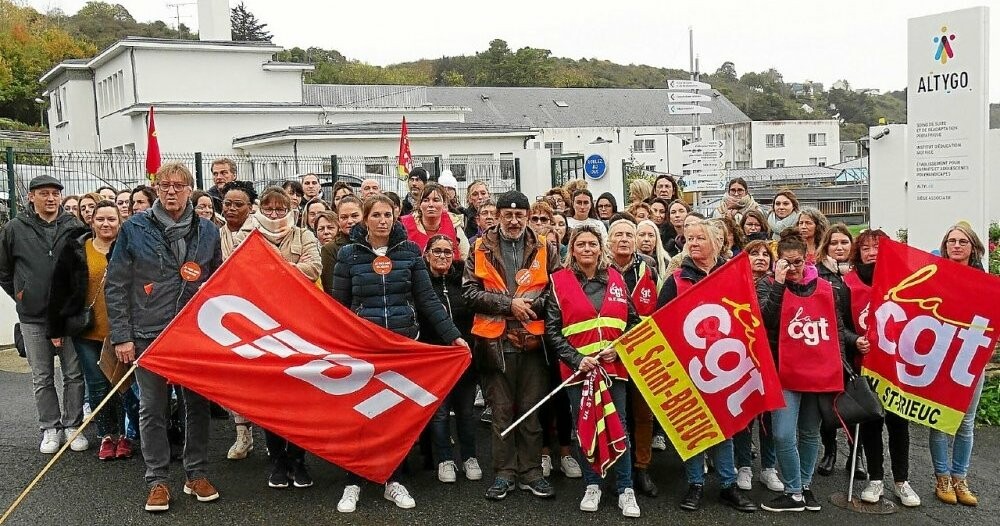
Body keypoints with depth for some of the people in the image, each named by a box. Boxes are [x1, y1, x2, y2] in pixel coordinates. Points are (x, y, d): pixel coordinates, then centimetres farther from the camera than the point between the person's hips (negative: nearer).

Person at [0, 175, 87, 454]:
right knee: (42, 378, 9)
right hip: (33, 318, 0)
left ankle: (73, 425, 18)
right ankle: (50, 427, 20)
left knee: (74, 374, 6)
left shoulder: (75, 227, -1)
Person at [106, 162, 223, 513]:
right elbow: (116, 285, -1)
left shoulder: (207, 231, 4)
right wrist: (121, 336, -6)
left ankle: (196, 474, 22)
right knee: (152, 410, 5)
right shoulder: (135, 229, -3)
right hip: (149, 335, -2)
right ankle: (157, 480, 17)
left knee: (197, 405, 9)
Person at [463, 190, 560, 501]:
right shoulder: (481, 249, 5)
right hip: (495, 342, 0)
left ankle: (531, 473, 16)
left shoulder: (544, 249, 8)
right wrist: (508, 304, -12)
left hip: (533, 341, 1)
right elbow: (470, 291, -4)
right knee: (501, 410, 7)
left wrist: (533, 305, -12)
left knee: (531, 410, 6)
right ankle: (504, 473, 16)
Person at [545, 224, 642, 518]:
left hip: (614, 367, 1)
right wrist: (576, 359, -13)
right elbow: (552, 330, -3)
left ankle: (625, 490, 12)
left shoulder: (616, 279, 8)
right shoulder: (559, 281, 0)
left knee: (619, 426, 3)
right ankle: (592, 487, 21)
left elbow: (633, 320, 11)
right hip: (578, 368, -1)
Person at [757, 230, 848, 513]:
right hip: (787, 374, -3)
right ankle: (794, 493, 4)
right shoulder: (769, 286, -1)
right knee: (784, 435, -11)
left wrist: (839, 362, 9)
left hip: (822, 373, 3)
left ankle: (805, 485, 31)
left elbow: (837, 327, 15)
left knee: (810, 434, 15)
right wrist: (779, 283, -21)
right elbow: (767, 320, -18)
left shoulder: (825, 288, 8)